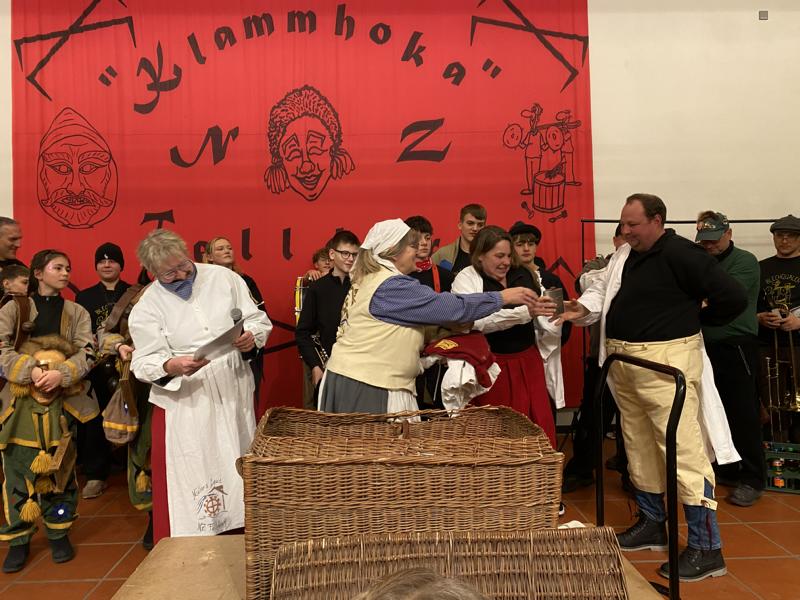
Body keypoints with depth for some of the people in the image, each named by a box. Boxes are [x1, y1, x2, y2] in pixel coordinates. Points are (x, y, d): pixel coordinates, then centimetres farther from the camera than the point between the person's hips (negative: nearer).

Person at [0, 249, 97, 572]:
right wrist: (32, 370, -21)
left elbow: (87, 352, 0)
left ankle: (59, 533, 21)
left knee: (61, 469, 6)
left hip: (62, 400, 1)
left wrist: (61, 374, -18)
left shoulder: (77, 313, 12)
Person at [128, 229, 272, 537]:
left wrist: (252, 335, -15)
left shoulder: (222, 277, 3)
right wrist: (171, 366, -25)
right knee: (198, 473, -2)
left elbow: (257, 319, 8)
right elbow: (145, 362, -4)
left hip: (235, 389, 3)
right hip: (189, 399, -2)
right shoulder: (147, 307, -1)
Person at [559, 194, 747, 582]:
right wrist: (583, 308, -6)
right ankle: (651, 524, 32)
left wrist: (694, 319, -4)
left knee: (683, 450, -7)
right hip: (625, 364, 9)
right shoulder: (624, 255, 11)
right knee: (639, 447, 17)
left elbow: (734, 297, -17)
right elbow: (603, 289, 14)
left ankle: (707, 549, 2)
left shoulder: (680, 254, -15)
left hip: (665, 361, -9)